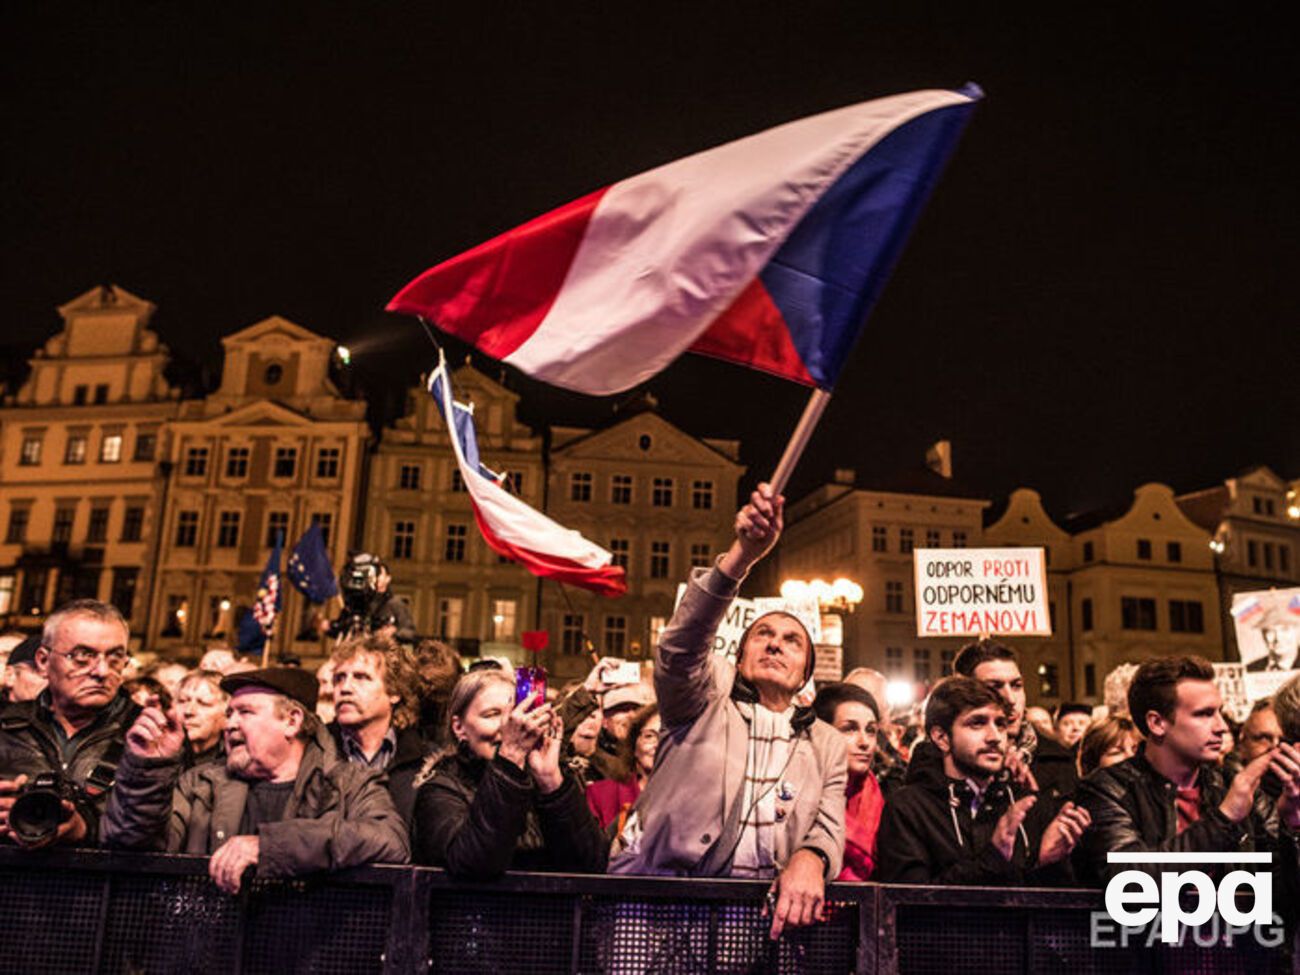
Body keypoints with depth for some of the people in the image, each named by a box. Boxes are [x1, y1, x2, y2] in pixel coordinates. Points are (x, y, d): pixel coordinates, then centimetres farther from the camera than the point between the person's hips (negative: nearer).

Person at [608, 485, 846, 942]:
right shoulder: (707, 694, 9)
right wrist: (742, 554, -25)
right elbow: (681, 645, -11)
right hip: (659, 880, -3)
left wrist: (809, 859, -19)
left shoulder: (826, 743, 18)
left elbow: (829, 828, 7)